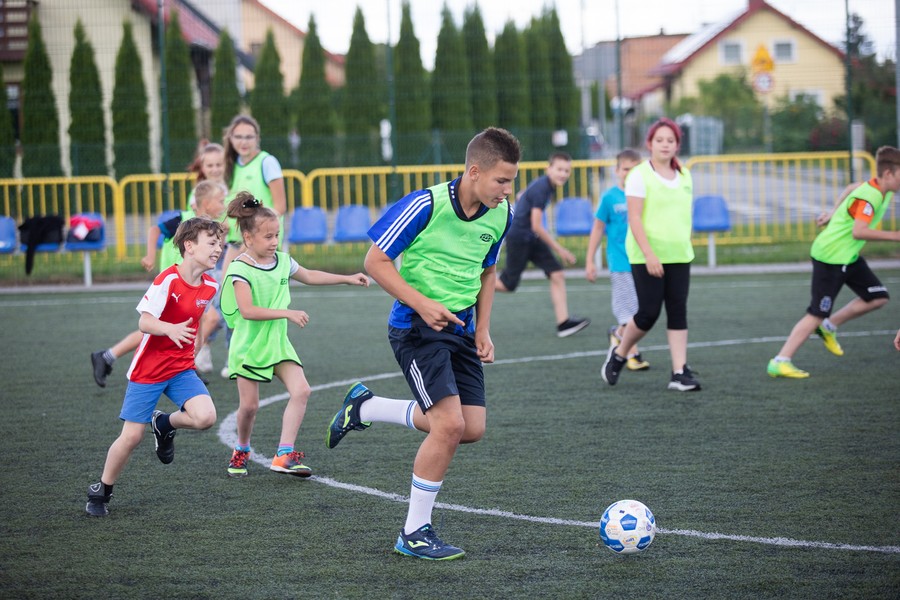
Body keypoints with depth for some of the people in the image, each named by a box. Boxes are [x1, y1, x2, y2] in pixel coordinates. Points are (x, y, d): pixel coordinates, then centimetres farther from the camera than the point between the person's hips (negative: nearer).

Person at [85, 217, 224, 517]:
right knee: (131, 436, -4)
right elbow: (145, 322, -23)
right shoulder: (168, 280, -19)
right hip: (148, 369, -5)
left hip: (182, 368, 5)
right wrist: (170, 330, -41)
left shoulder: (210, 286, 0)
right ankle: (101, 491, 19)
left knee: (205, 417, -20)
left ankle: (165, 425, 13)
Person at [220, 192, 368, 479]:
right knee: (249, 405, 0)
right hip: (249, 345, -6)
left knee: (301, 391, -12)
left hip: (277, 342, 6)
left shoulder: (282, 261, 4)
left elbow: (309, 276, 23)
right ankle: (241, 451, 28)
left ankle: (284, 455, -9)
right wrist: (287, 313, -27)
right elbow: (247, 310, -25)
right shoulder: (240, 269, -16)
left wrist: (348, 279, 21)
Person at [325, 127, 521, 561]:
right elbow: (375, 261, -13)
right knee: (450, 424, -18)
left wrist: (482, 329, 8)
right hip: (416, 326, -7)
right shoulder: (426, 205, -19)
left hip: (460, 328, 7)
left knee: (472, 429, 3)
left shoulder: (500, 214, 1)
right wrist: (422, 304, -21)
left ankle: (365, 408, 24)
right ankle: (414, 533, -3)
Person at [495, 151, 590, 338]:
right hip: (518, 237, -9)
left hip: (532, 238, 9)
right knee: (508, 285, -1)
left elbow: (521, 197, 24)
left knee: (557, 275, -4)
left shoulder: (548, 186, 6)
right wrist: (560, 250, -21)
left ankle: (563, 322, -8)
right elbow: (536, 226, -25)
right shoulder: (541, 189, -23)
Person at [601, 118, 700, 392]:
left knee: (678, 312, -1)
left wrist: (686, 247, 16)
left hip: (678, 256, 5)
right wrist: (649, 254, -19)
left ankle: (680, 372, -2)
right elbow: (634, 218, -12)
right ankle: (618, 355, 18)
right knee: (649, 312, -6)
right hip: (647, 257, -5)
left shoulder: (684, 176, 12)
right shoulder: (639, 175, -7)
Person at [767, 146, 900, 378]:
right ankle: (780, 362, -5)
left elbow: (852, 189, 24)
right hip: (830, 257, -9)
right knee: (817, 313, -8)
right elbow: (858, 231, -38)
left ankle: (829, 327, 20)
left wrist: (835, 214, 30)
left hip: (848, 257, 9)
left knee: (877, 297, 8)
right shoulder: (868, 197, -25)